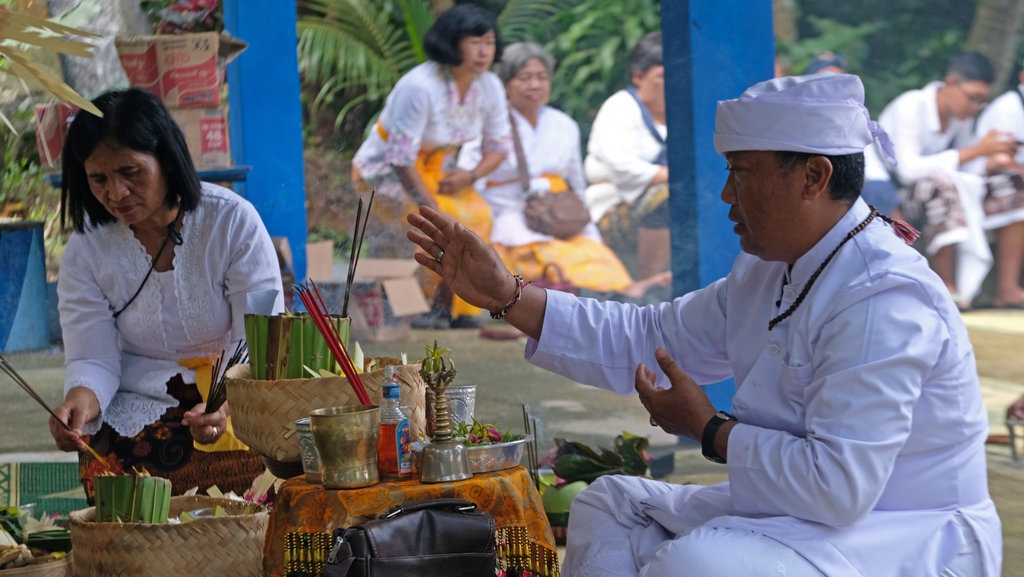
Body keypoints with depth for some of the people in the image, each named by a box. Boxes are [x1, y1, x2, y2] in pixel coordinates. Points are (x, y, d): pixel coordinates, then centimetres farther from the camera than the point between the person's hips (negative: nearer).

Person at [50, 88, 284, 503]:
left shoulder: (232, 220, -8)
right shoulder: (85, 251, -1)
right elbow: (93, 360, -4)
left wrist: (229, 405, -31)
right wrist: (79, 402, -30)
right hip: (138, 405, 1)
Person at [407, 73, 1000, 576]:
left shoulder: (883, 302, -25)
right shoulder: (768, 273, 8)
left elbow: (839, 484, -32)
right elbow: (649, 339, 17)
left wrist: (710, 429, -17)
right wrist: (505, 295, 10)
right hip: (800, 512, 11)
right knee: (611, 505, 16)